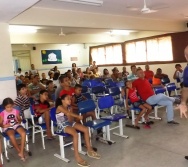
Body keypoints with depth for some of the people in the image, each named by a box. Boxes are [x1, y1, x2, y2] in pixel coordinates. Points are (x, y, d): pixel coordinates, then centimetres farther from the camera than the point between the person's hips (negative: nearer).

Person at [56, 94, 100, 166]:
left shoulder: (69, 108, 8)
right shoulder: (59, 107, -11)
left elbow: (71, 120, 0)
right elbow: (68, 113, -28)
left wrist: (69, 115, -17)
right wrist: (78, 116, -31)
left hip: (70, 123, 7)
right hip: (62, 126, -7)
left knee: (86, 129, -8)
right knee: (75, 134, -34)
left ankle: (89, 150, 3)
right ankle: (77, 157, -31)